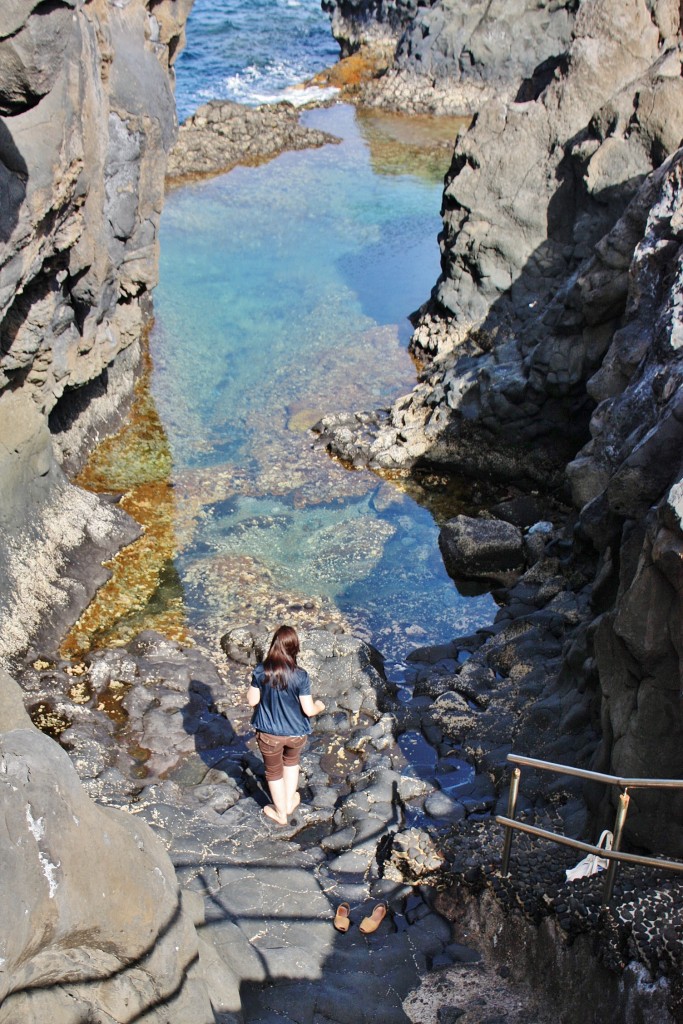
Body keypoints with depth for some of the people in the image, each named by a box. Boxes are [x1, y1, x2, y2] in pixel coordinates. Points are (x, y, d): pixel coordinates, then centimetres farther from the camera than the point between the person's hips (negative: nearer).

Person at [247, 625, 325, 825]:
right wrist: (319, 706, 6)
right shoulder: (300, 676, -22)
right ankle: (289, 803, 45)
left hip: (269, 734, 0)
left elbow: (252, 701, -9)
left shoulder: (260, 671, -20)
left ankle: (281, 813, 42)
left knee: (274, 771, 24)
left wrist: (252, 688, 11)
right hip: (296, 733, 0)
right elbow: (309, 710, -16)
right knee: (291, 761, 32)